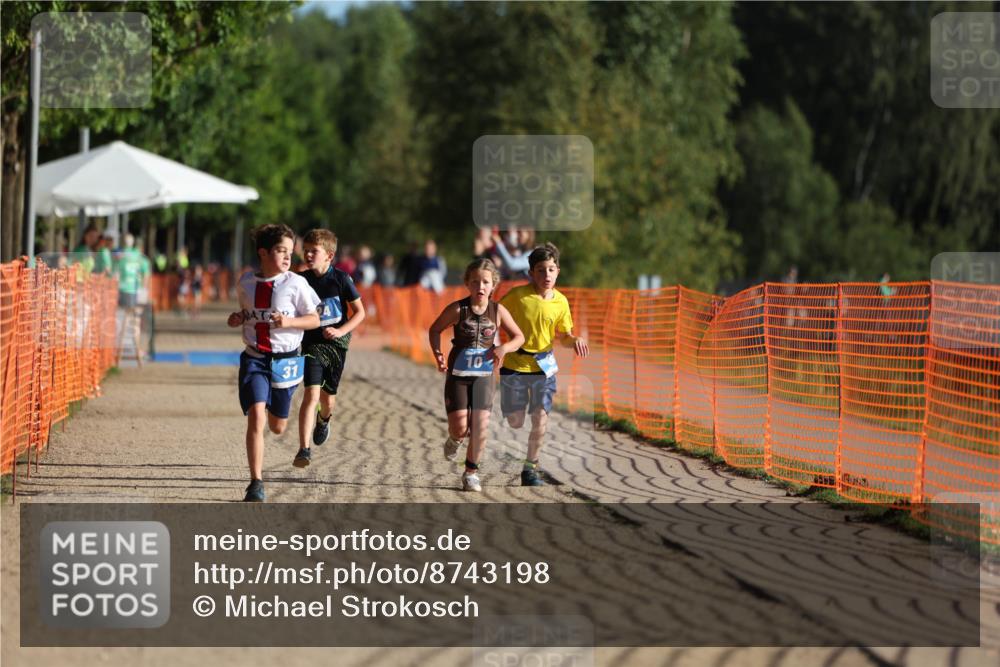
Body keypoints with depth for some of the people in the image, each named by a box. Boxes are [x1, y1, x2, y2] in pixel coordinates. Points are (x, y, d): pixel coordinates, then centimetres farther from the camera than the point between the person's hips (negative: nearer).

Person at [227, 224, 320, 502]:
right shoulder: (246, 282, 2)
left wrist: (288, 321, -20)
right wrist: (237, 319, -2)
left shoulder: (295, 283, -7)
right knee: (256, 417, -18)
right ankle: (256, 483, -14)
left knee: (277, 427, 13)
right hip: (254, 359, 0)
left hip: (284, 361, 0)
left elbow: (314, 319, -3)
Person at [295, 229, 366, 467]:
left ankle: (323, 420, 51)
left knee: (328, 397, 13)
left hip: (336, 343, 1)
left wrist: (341, 331, -15)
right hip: (312, 343, -1)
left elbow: (360, 312, -1)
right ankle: (304, 450, -22)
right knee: (311, 394, -18)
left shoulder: (340, 279, -7)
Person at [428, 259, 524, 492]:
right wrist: (437, 354, -11)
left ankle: (471, 472, 13)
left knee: (480, 426, -4)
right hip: (457, 374, -2)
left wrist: (504, 348, -14)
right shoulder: (457, 310, -11)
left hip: (483, 375, 2)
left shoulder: (497, 311, -5)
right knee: (460, 426, -7)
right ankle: (454, 439, 31)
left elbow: (519, 336, 5)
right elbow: (435, 329, 4)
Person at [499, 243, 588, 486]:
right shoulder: (517, 295, -13)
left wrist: (575, 340, -13)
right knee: (515, 422, 0)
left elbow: (563, 336, 9)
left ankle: (530, 468, 10)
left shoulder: (561, 302, -1)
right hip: (514, 364, -2)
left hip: (544, 365, 2)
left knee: (540, 419, -5)